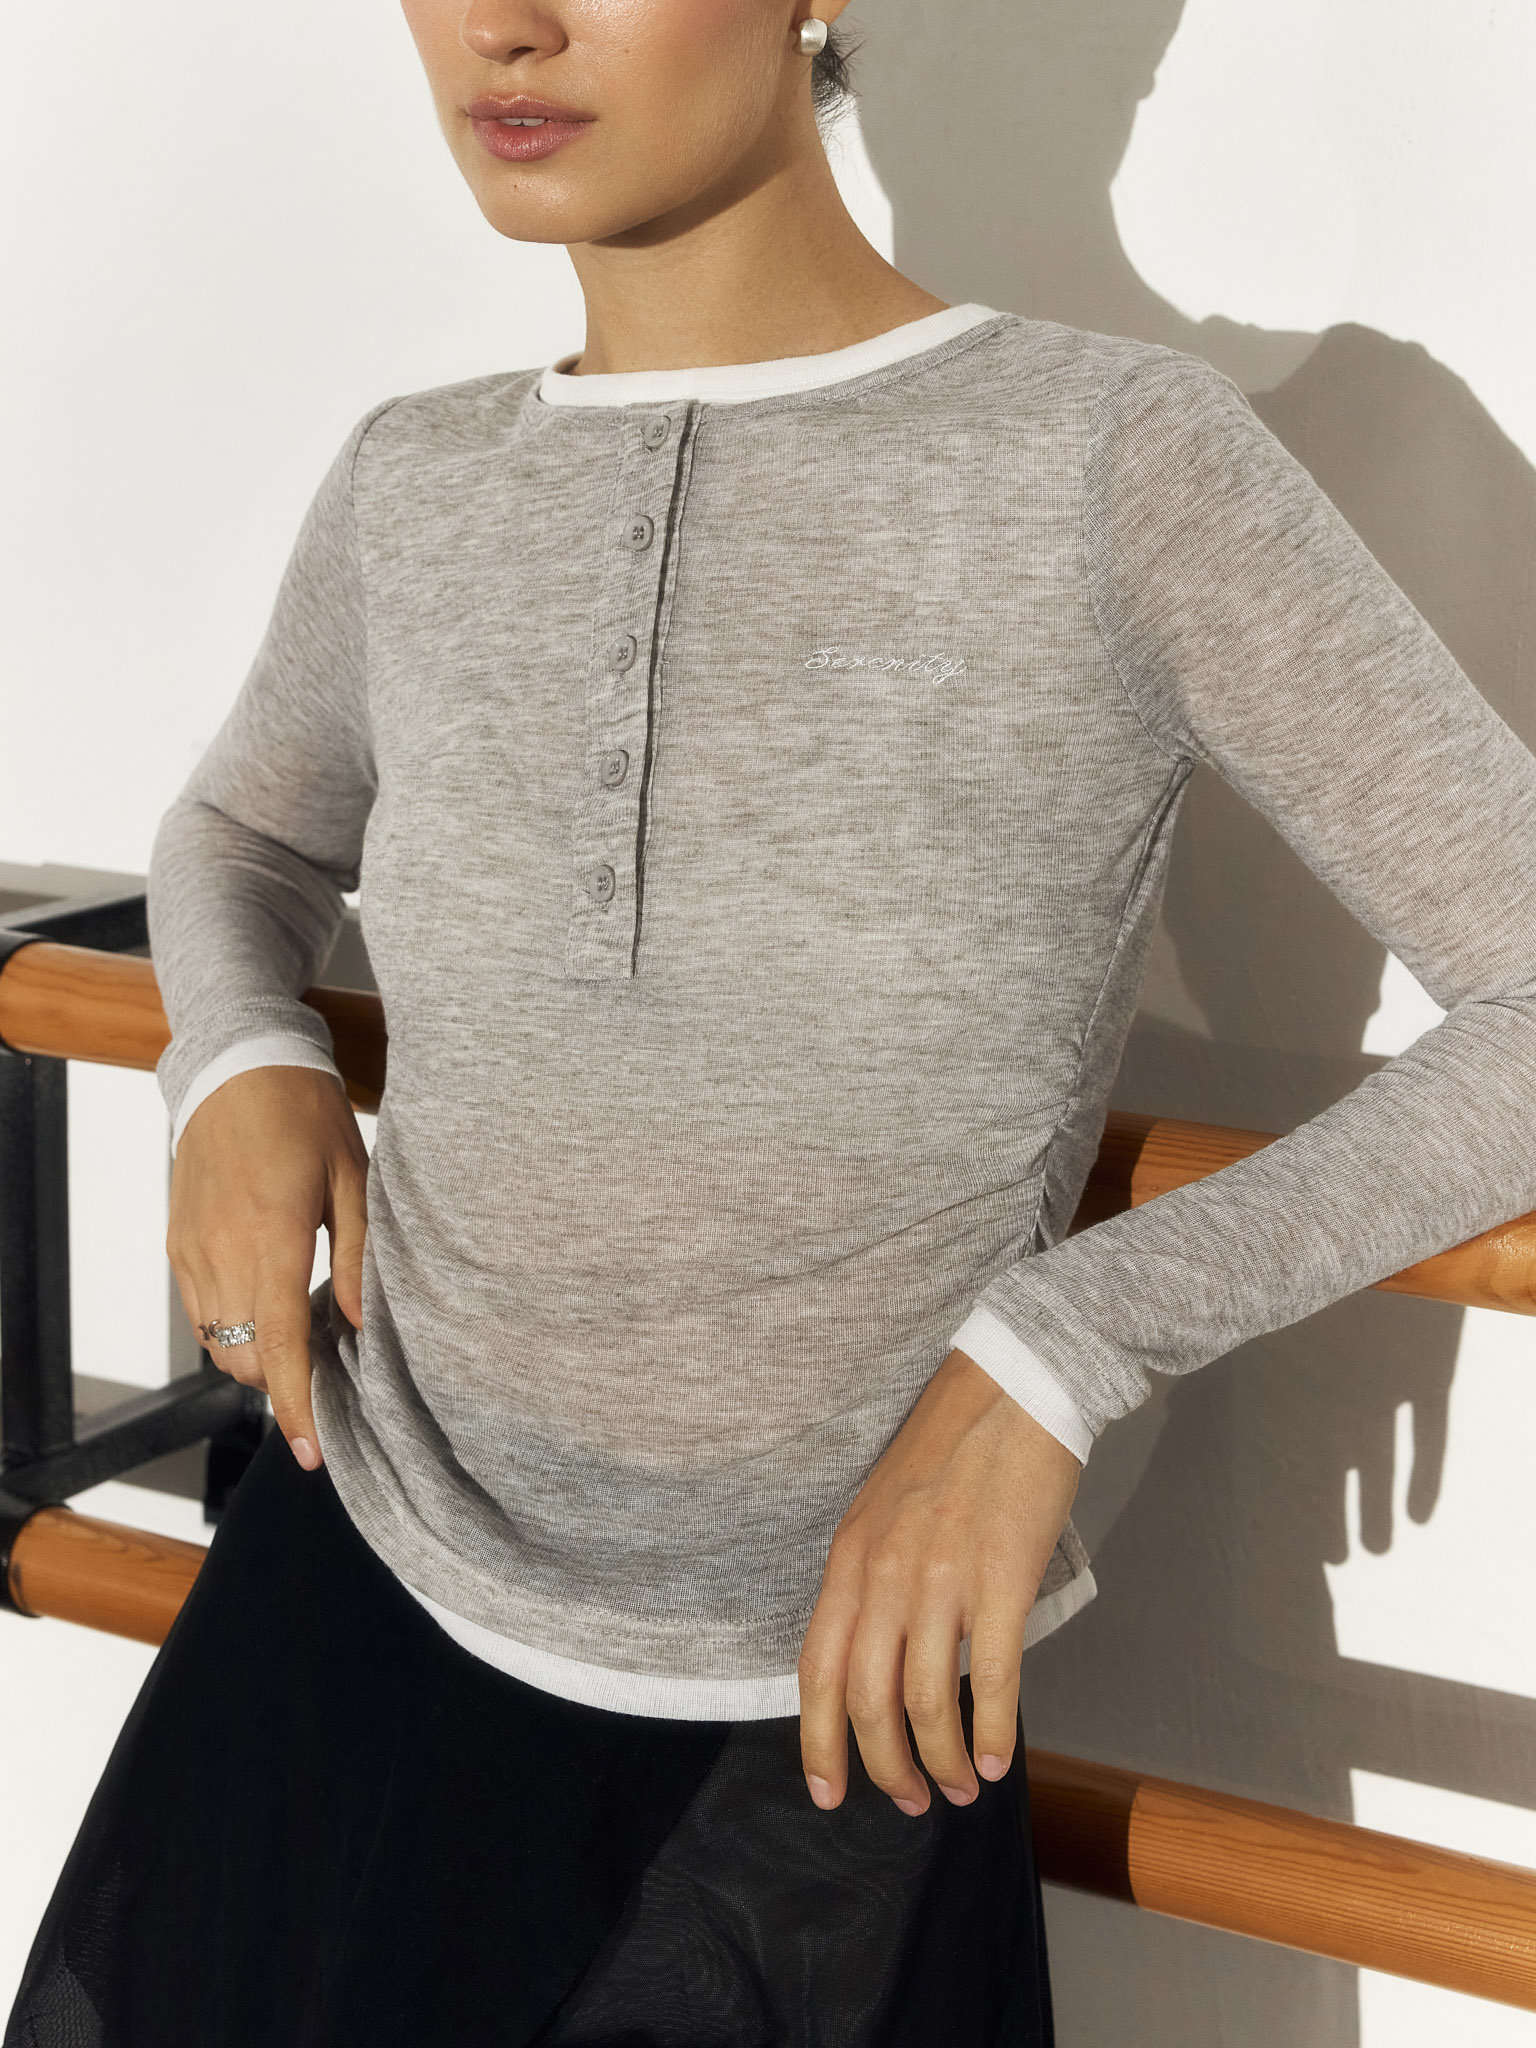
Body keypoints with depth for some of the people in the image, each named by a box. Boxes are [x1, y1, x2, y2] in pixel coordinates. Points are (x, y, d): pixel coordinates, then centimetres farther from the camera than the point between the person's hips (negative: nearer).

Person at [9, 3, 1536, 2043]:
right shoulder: (422, 491, -3)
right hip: (375, 1571, 4)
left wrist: (1052, 1355, -22)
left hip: (844, 1688, -3)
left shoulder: (1123, 458, -16)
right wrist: (239, 1068, -5)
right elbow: (249, 836, 18)